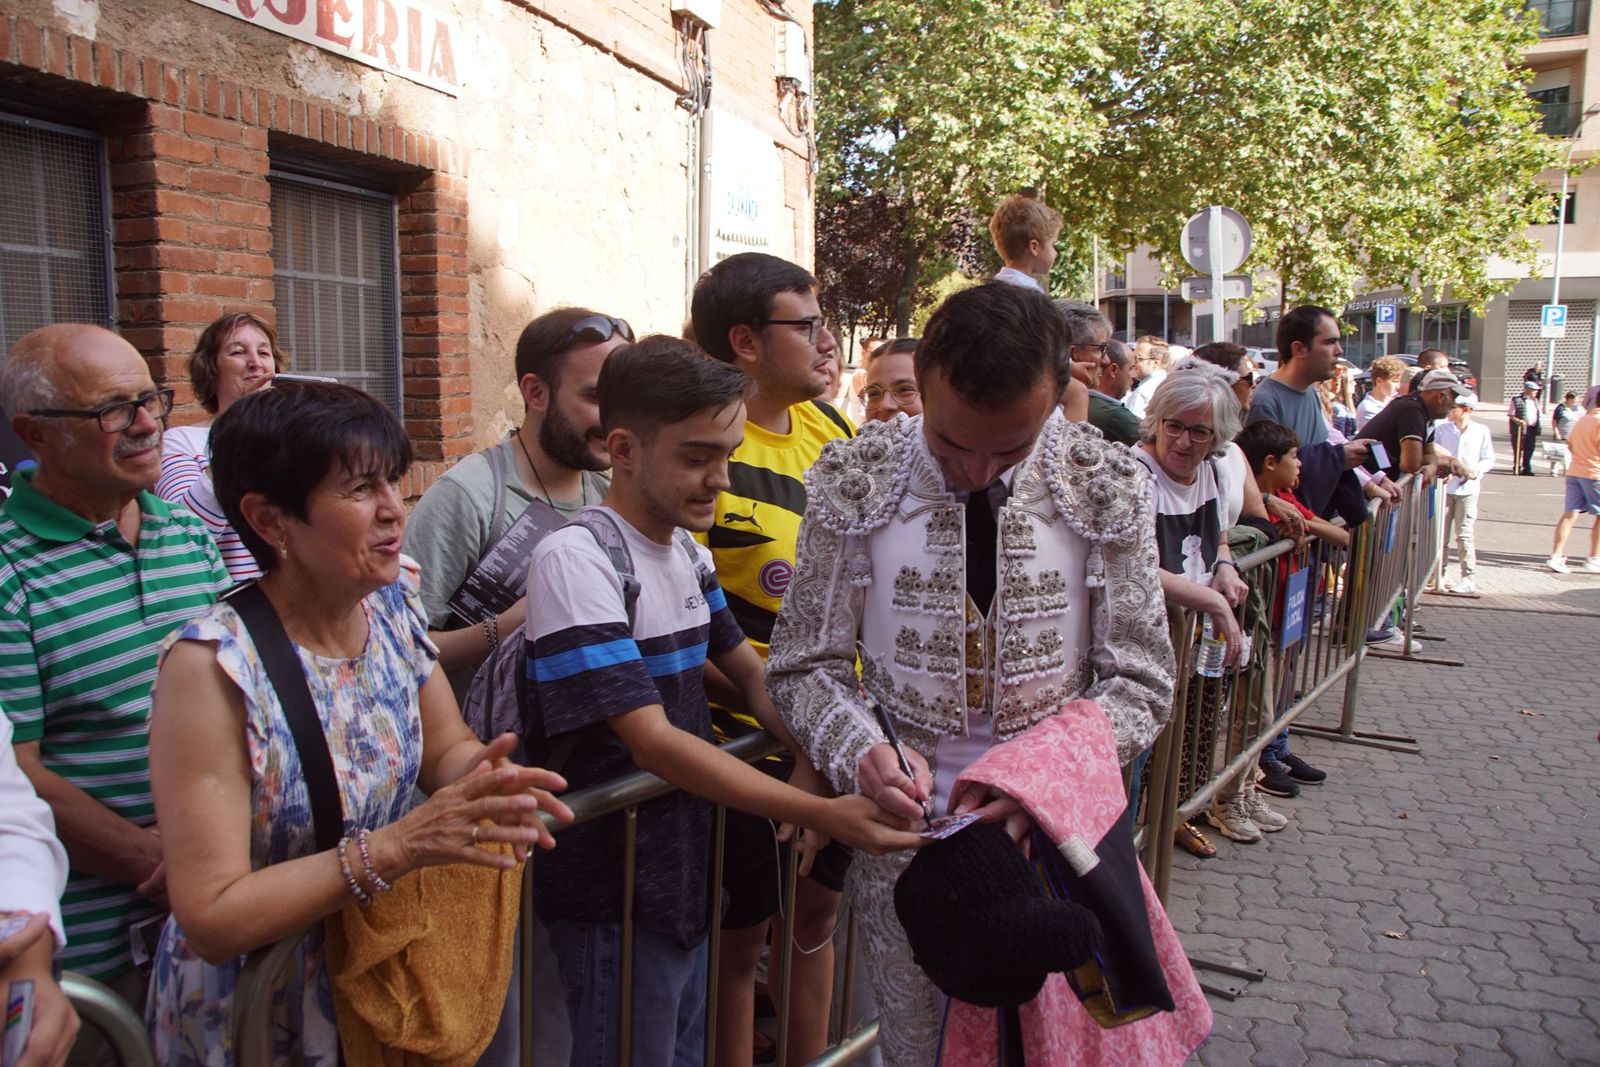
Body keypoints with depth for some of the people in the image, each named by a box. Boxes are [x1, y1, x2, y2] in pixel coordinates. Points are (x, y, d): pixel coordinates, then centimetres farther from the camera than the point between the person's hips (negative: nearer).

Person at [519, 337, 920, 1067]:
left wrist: (815, 760, -8)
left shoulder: (688, 553, 4)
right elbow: (652, 741, -26)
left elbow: (749, 671, 12)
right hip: (615, 902, -7)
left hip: (689, 872, 7)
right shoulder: (576, 560, -21)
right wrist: (823, 815, -28)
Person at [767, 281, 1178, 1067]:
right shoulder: (853, 480, -11)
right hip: (903, 826, -1)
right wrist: (861, 754, -23)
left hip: (1053, 829, 1)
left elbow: (1139, 682, -3)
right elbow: (805, 665, -4)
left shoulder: (1109, 487, -9)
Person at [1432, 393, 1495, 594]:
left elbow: (1489, 459, 5)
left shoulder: (1481, 431, 1)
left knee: (1464, 534, -5)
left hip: (1468, 489, -2)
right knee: (1442, 533, 5)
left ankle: (1468, 578, -1)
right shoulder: (1442, 429, 5)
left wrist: (1477, 470, -13)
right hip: (1444, 487, 2)